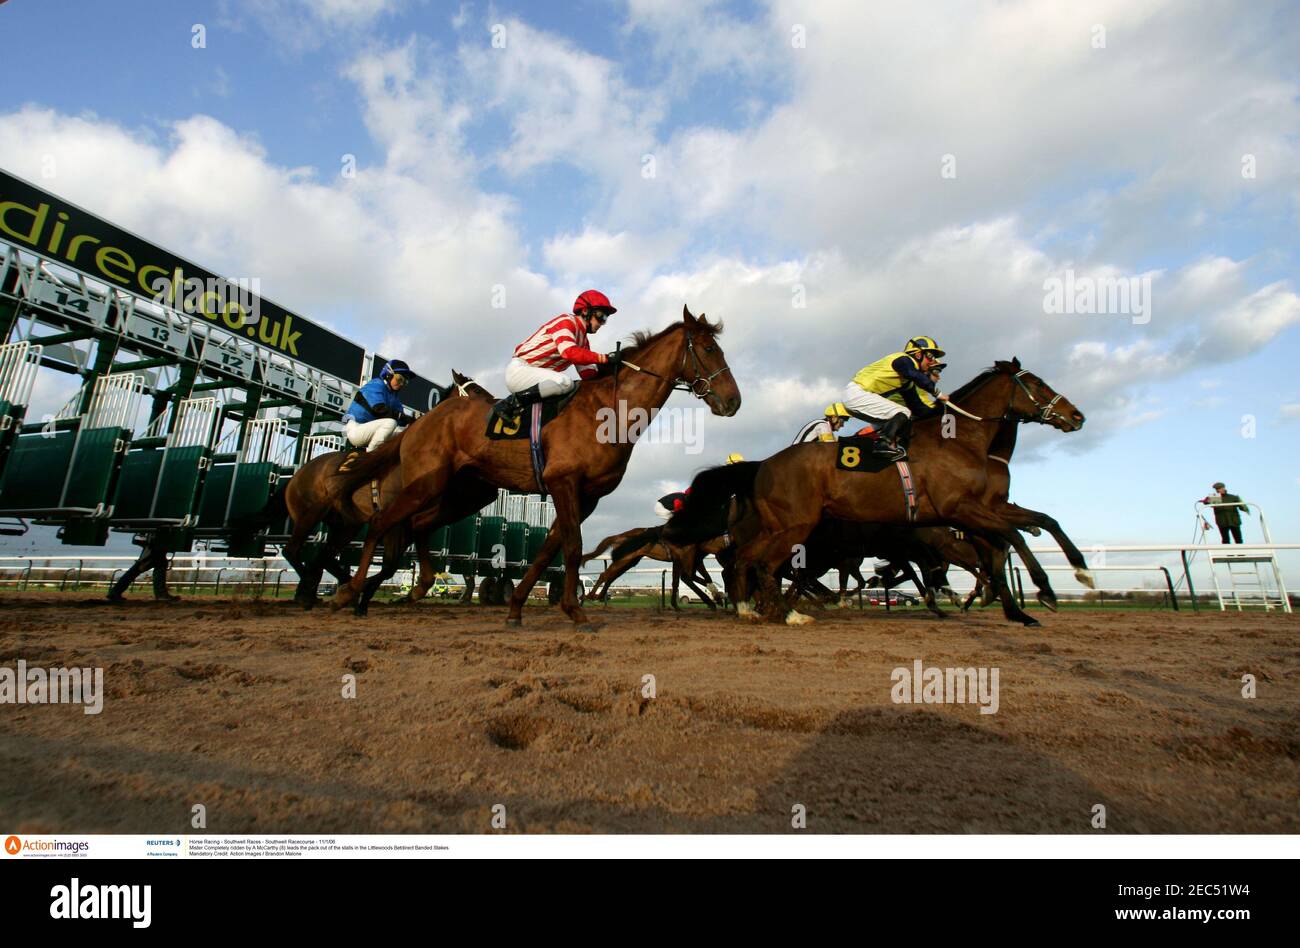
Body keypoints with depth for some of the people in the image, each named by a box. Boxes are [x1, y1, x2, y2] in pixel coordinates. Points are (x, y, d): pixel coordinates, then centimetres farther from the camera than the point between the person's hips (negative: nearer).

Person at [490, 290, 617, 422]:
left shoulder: (582, 339, 16)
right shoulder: (566, 321, -10)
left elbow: (587, 373, 8)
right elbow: (569, 352, -28)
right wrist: (603, 358, -28)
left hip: (539, 377, 10)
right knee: (566, 382, -29)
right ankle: (510, 403, -20)